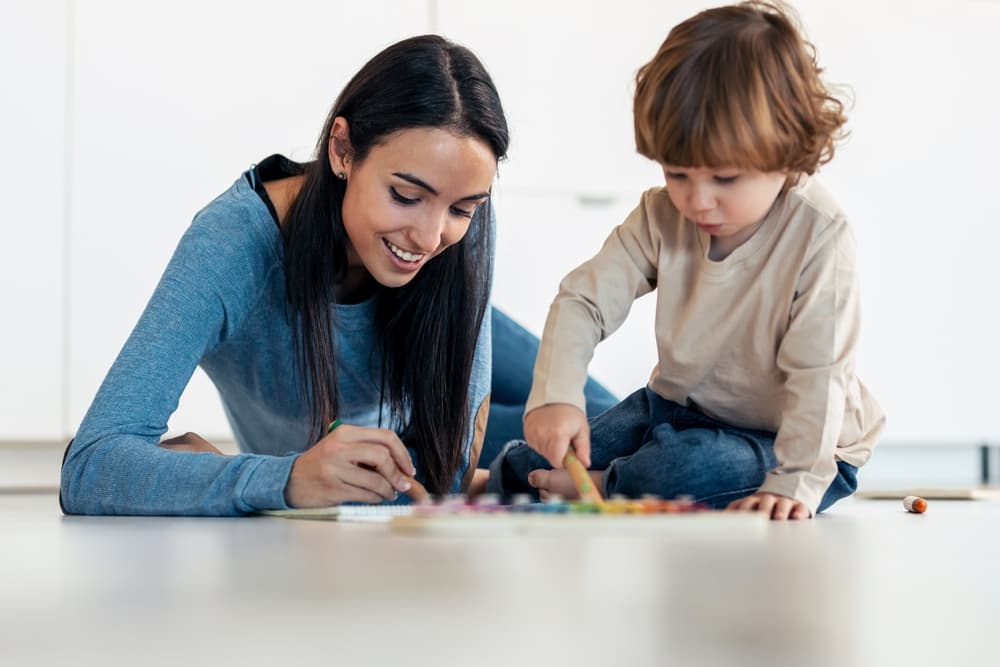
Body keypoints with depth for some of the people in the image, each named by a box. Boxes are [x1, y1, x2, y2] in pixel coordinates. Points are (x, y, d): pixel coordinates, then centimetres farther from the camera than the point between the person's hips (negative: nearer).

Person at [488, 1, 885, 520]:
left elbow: (816, 374, -25)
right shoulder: (663, 217, -9)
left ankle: (604, 488, -10)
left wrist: (795, 483, -32)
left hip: (783, 437, -5)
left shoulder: (818, 237, -24)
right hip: (677, 406, 5)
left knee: (694, 469, -37)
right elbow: (582, 300, -10)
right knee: (522, 471, -2)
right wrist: (555, 397, -27)